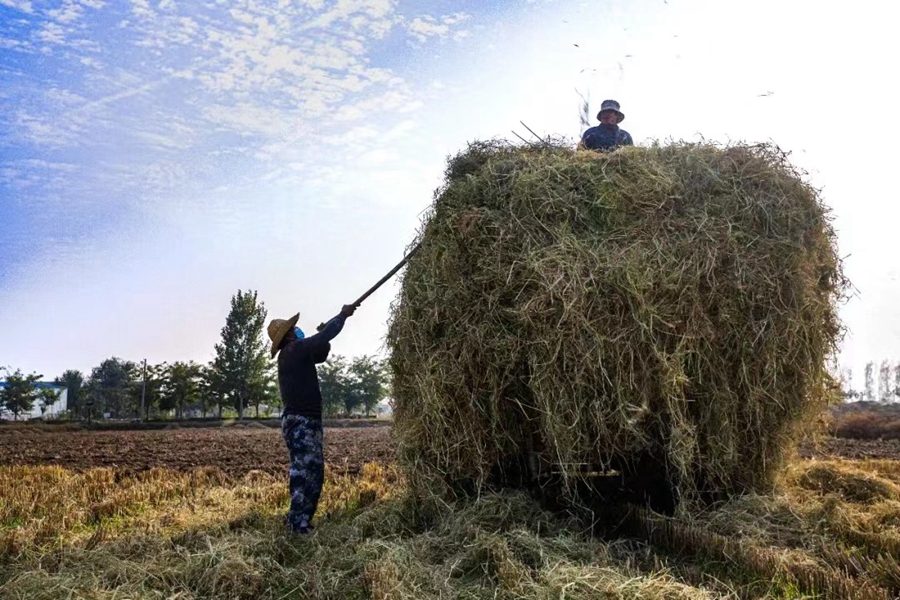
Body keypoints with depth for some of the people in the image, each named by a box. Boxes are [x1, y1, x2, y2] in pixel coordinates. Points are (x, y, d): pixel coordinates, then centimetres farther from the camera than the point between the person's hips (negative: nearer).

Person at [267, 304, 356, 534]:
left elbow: (320, 352, 29)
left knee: (314, 471, 12)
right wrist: (342, 315, 0)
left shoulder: (297, 355, 18)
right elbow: (325, 336, -12)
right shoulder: (294, 350, -10)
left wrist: (325, 341, 11)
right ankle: (298, 522, -9)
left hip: (309, 422, 10)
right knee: (302, 471, -11)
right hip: (299, 421, -10)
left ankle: (297, 518, 18)